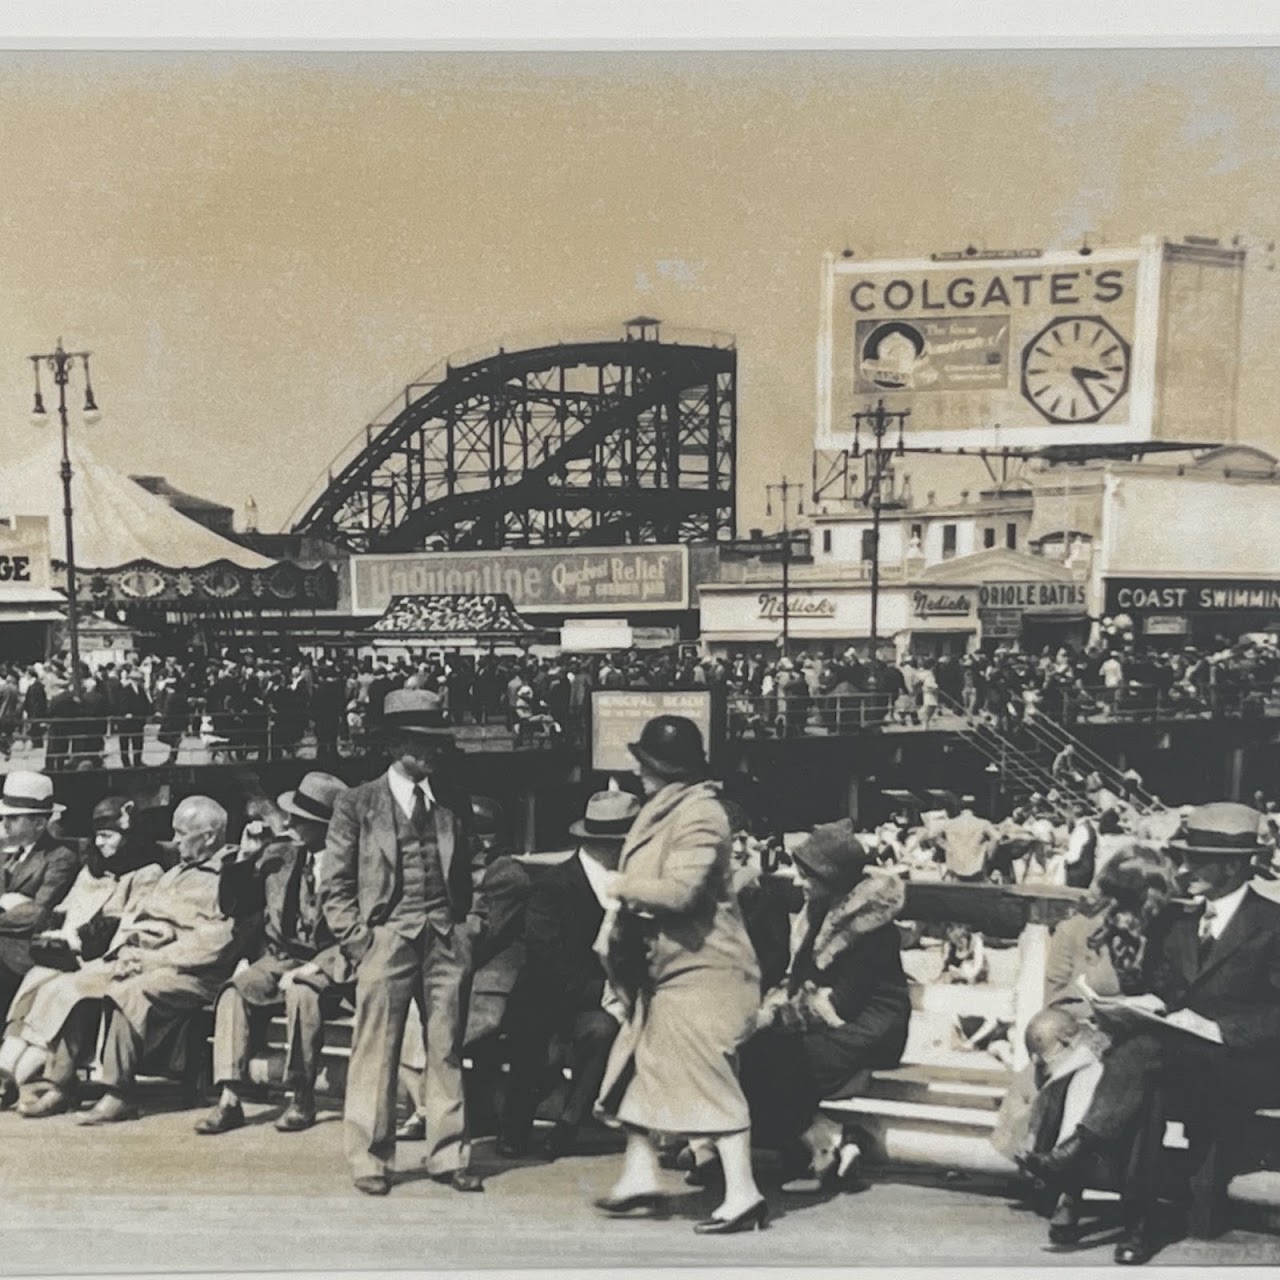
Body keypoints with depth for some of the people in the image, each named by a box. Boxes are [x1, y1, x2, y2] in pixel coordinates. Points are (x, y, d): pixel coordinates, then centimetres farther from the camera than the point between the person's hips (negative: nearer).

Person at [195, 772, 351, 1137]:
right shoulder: (276, 853, 3)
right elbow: (234, 909, 10)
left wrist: (313, 968, -22)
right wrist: (245, 859, -3)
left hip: (325, 964, -5)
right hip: (278, 957, 5)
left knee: (302, 994, -33)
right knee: (233, 993, -21)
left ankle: (302, 1099, -16)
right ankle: (229, 1100, -19)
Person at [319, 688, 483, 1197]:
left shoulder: (455, 802, 12)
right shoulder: (358, 804, 1)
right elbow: (334, 886, 1)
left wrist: (459, 924, 9)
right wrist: (359, 942, -6)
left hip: (447, 940, 3)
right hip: (386, 939, -3)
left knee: (446, 1052, 8)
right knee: (375, 1054, 1)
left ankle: (448, 1156, 18)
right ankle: (370, 1161, 14)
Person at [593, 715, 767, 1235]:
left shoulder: (699, 813, -20)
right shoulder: (664, 809, 10)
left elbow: (679, 890, -29)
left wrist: (622, 887, -14)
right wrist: (621, 916, 6)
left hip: (700, 968, -11)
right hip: (664, 964, 11)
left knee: (708, 1079, -6)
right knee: (639, 1062, 15)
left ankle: (742, 1194, 3)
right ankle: (641, 1175, 27)